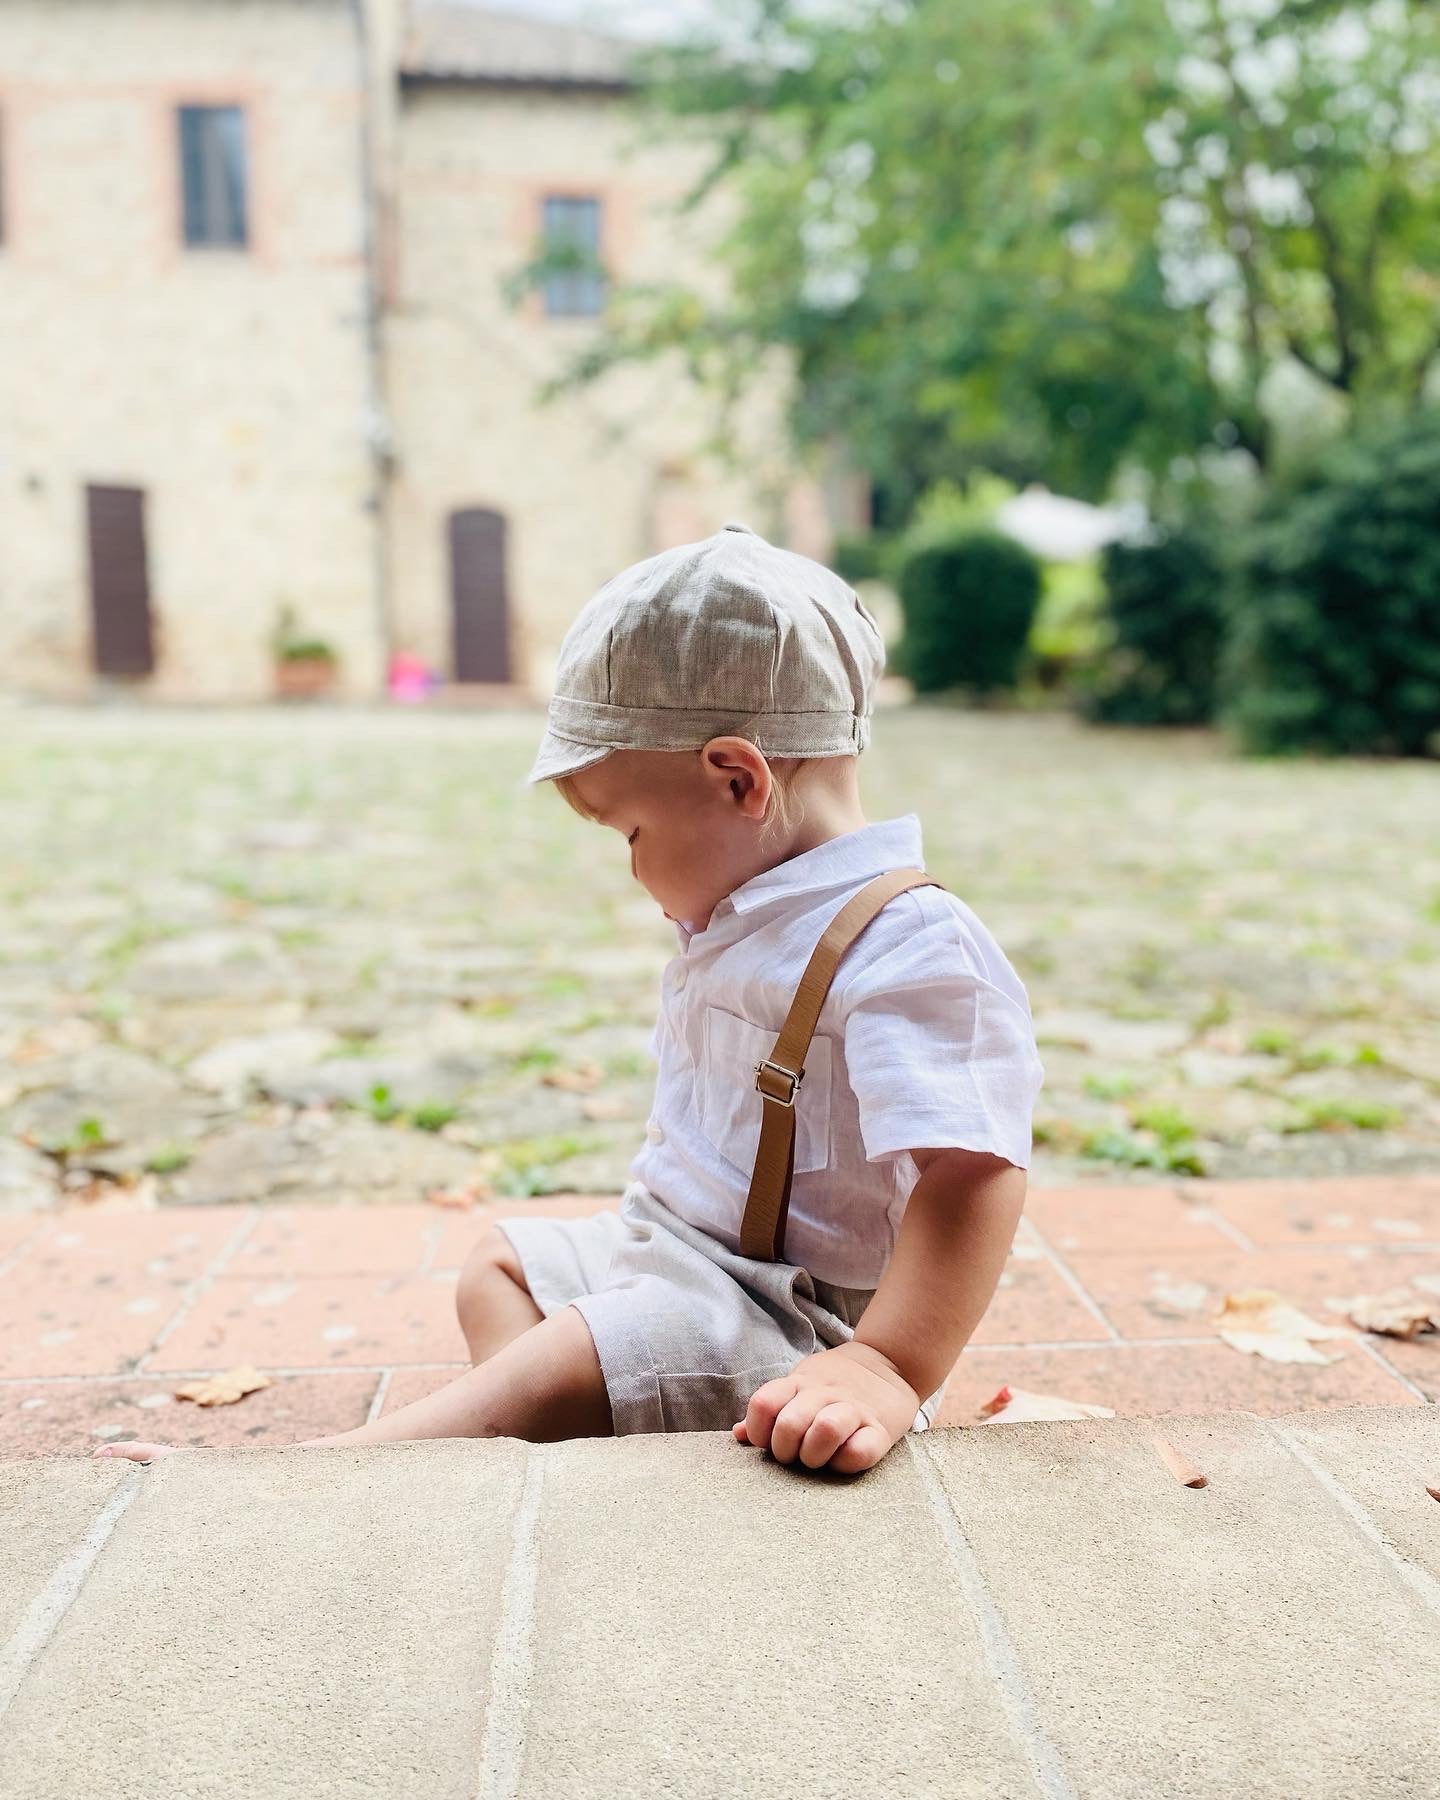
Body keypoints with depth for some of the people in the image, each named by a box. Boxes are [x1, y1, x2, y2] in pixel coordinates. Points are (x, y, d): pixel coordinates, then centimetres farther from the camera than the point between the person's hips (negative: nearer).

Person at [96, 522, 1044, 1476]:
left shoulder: (907, 950, -26)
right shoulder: (743, 923, 9)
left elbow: (973, 1168, -37)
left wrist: (889, 1369, -45)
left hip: (794, 1320, -11)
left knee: (554, 1374, -32)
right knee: (502, 1262, 23)